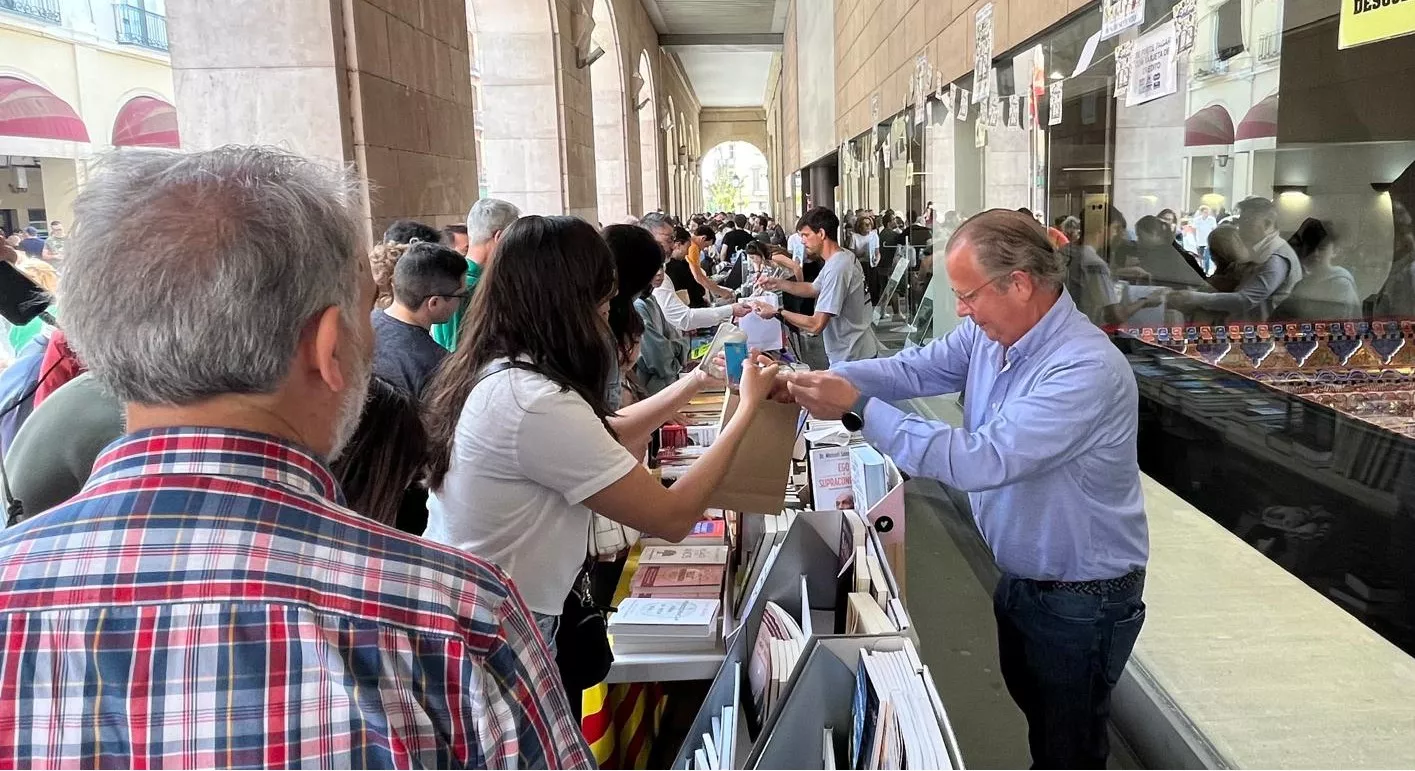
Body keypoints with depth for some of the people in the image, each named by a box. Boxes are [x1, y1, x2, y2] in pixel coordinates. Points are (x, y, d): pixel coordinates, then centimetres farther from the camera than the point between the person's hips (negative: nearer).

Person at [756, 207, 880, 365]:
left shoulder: (837, 269, -26)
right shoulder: (842, 258, 6)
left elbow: (816, 325, -27)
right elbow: (813, 289, 19)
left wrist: (778, 312, -17)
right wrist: (779, 283, 6)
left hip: (852, 358, -10)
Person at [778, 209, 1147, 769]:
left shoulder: (1087, 371, -33)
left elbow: (979, 461, -38)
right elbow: (913, 369, -4)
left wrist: (857, 407, -36)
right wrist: (824, 378, -22)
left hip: (1081, 597, -8)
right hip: (1017, 573, 8)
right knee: (1032, 710, 29)